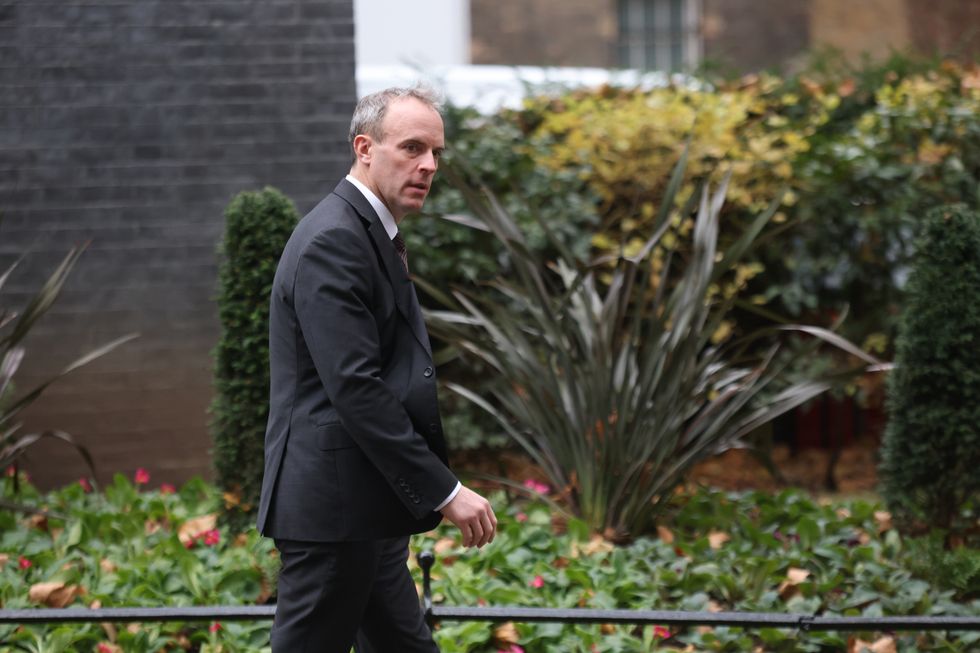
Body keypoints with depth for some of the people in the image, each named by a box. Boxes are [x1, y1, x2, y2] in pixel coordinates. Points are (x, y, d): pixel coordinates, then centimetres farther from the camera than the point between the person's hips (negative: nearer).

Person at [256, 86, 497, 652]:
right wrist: (443, 491, -21)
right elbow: (355, 388, -23)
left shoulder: (373, 234, 16)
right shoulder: (333, 241, -16)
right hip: (331, 505, -10)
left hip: (366, 511, 10)